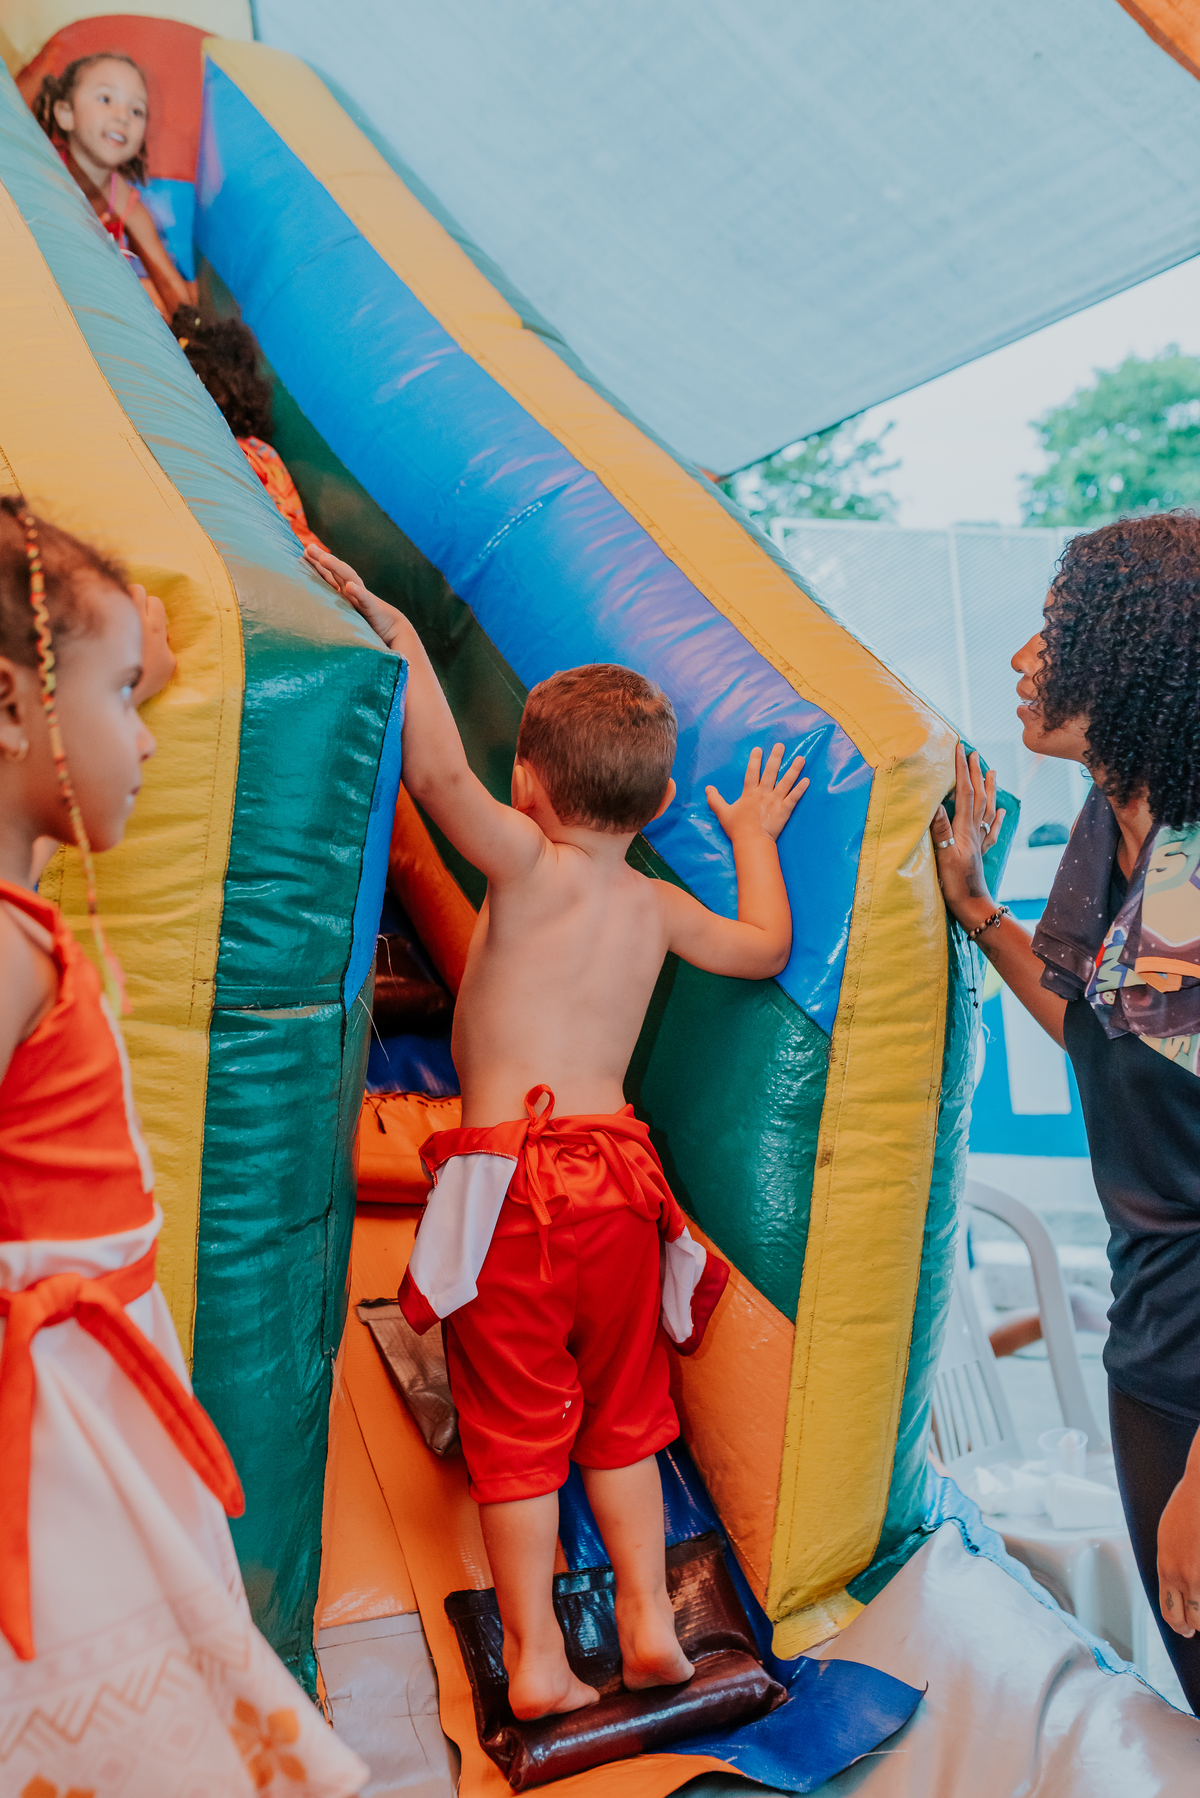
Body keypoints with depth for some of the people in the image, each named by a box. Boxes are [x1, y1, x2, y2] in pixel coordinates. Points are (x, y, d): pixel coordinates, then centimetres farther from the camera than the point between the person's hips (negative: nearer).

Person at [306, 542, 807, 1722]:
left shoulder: (529, 864, -7)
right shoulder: (658, 906, 8)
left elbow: (438, 773, -23)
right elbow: (766, 948, 22)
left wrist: (399, 639, -13)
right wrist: (755, 836, 35)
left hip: (513, 1174, -4)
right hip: (619, 1174, 5)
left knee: (518, 1425, 8)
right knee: (620, 1415, 20)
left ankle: (536, 1656, 16)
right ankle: (648, 1618, 26)